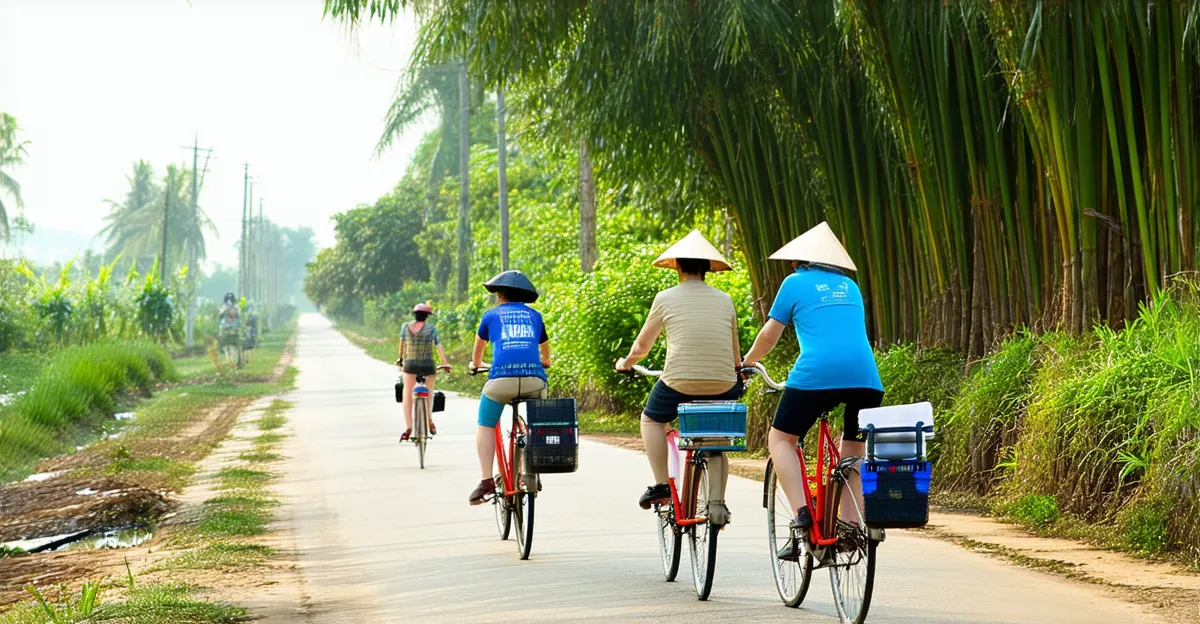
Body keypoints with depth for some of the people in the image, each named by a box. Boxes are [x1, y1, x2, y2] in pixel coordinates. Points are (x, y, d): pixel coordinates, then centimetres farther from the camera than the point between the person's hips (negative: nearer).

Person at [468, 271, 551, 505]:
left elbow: (479, 346, 38)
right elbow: (544, 347, 42)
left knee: (485, 426, 10)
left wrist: (476, 364, 60)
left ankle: (486, 481, -4)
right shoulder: (534, 315, 24)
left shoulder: (492, 314, 20)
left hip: (502, 377, -2)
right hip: (534, 378, 2)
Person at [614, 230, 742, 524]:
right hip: (722, 386, 2)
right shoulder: (724, 300, 10)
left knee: (651, 419, 26)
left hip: (679, 384, -2)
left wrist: (625, 363, 33)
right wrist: (738, 369, 38)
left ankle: (661, 486, 15)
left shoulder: (666, 298, 4)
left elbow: (641, 348, 12)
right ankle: (717, 502, 9)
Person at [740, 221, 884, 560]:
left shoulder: (795, 282, 12)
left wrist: (745, 363, 33)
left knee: (780, 439, 12)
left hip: (817, 373, -4)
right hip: (865, 376, 4)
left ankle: (802, 514, -6)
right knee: (853, 449, 22)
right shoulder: (850, 285, 25)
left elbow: (769, 334, 15)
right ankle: (851, 524, 8)